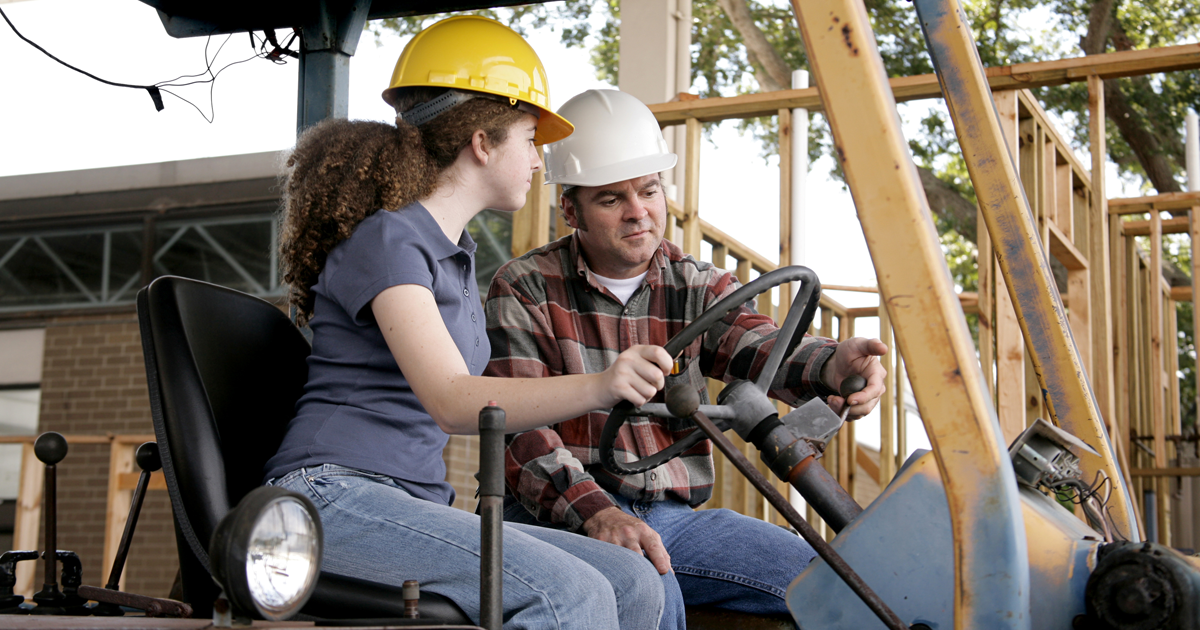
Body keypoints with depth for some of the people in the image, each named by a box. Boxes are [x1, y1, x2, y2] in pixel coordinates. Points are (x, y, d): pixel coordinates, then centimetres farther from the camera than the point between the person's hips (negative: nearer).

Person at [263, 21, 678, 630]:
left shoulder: (455, 253, 22)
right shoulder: (386, 240, -8)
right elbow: (451, 400, -24)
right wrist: (599, 385, -38)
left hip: (417, 505, 9)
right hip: (334, 497, -9)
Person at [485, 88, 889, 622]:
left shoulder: (700, 288, 11)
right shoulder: (524, 288, 1)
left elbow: (761, 348, -10)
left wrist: (832, 367, -36)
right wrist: (595, 512, -27)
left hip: (672, 517, 4)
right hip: (558, 516, -4)